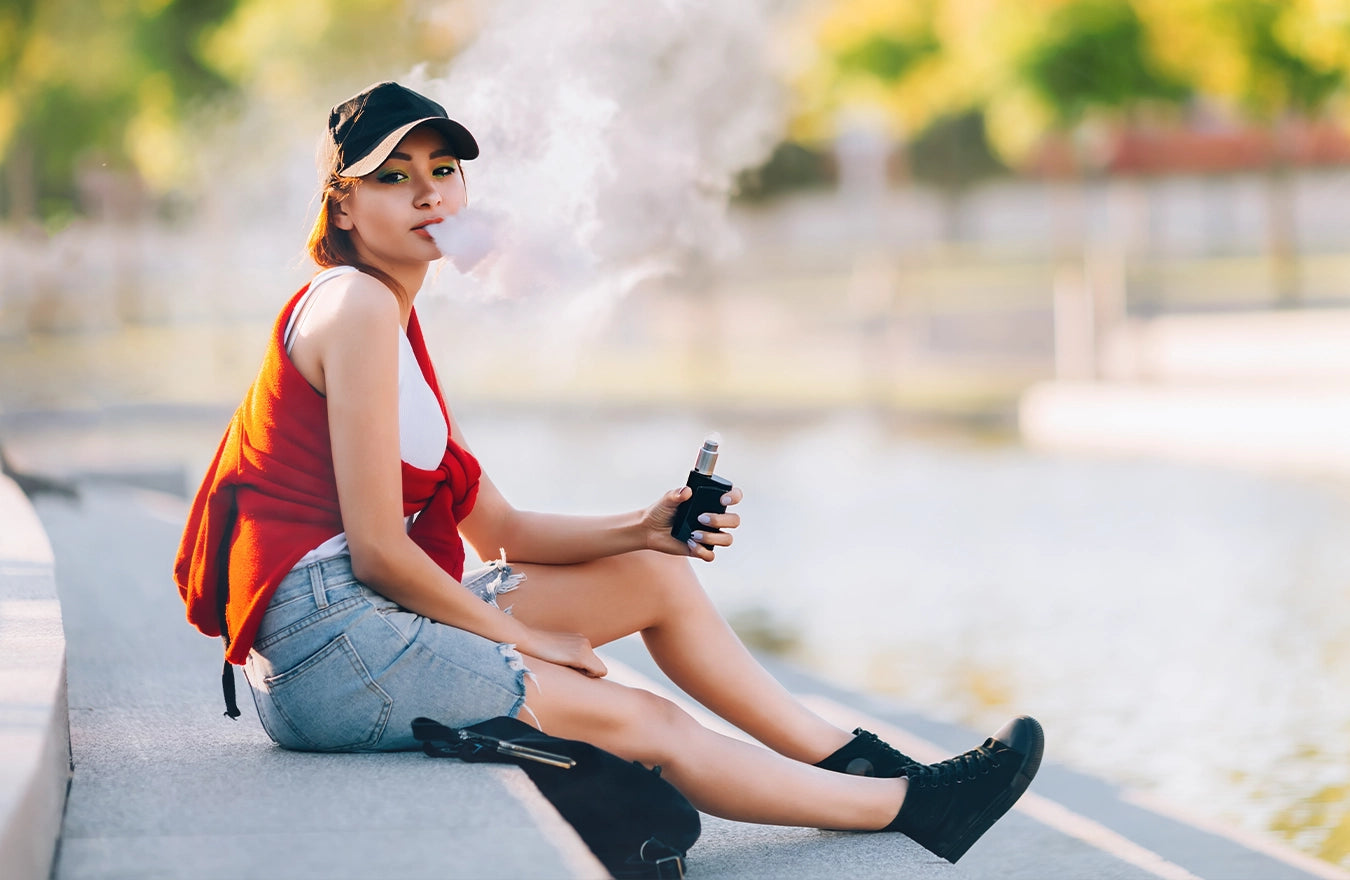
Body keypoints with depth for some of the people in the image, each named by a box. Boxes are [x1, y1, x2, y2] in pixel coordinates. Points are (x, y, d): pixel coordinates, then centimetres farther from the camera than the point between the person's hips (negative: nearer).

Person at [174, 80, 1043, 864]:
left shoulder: (390, 321, 18)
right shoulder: (357, 305, -13)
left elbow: (498, 529, 17)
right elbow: (376, 549, -18)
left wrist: (644, 529, 3)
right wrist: (522, 639, -6)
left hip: (359, 618, 10)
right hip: (321, 632, -10)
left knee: (655, 578, 13)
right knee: (644, 724, -6)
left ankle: (857, 760, 21)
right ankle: (914, 805, 5)